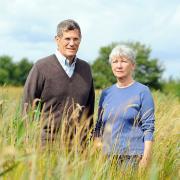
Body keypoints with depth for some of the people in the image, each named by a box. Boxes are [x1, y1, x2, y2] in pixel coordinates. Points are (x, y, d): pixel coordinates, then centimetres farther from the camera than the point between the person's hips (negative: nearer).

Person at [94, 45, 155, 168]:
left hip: (133, 156, -4)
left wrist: (146, 158, -12)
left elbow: (148, 128, -6)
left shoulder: (142, 92, -3)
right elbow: (99, 126, 15)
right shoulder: (106, 93, 11)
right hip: (108, 155, 4)